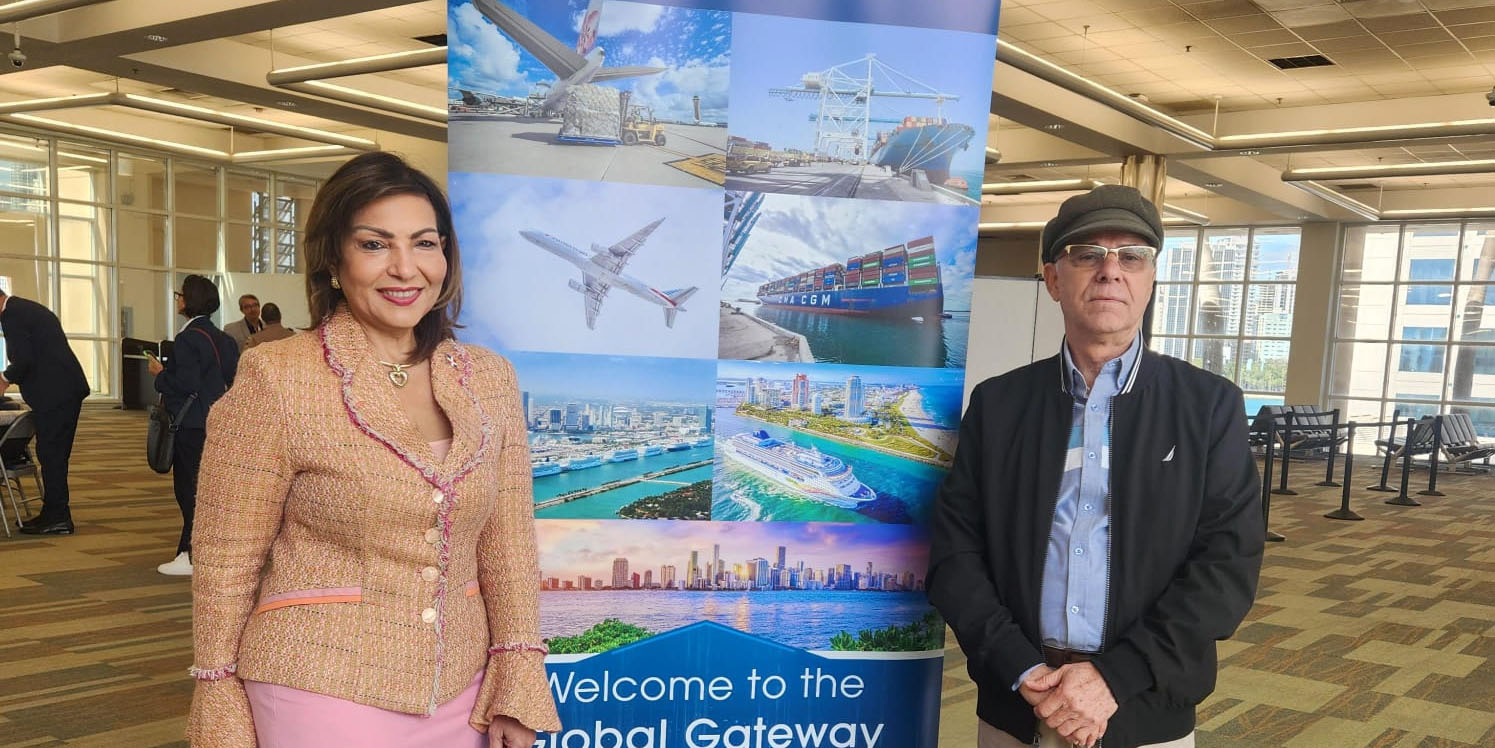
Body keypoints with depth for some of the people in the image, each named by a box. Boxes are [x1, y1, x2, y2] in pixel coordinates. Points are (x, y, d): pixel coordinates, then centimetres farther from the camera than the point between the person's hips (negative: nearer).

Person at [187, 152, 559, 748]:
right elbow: (226, 559, -6)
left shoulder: (488, 379, 1)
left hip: (460, 693, 4)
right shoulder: (276, 383, -11)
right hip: (320, 696, -4)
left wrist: (519, 682, 0)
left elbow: (508, 542, 3)